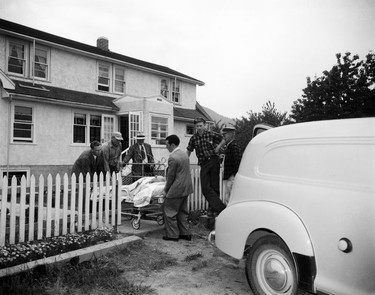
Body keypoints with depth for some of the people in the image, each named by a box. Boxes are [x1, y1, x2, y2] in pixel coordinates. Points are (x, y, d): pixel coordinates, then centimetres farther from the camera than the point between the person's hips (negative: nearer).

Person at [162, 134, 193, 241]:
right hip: (186, 188, 9)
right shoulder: (184, 154, 9)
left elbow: (171, 176, -15)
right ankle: (185, 233, 25)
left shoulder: (172, 158, -19)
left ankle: (172, 235, 12)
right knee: (182, 211, 18)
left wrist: (166, 189, 0)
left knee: (169, 211, 4)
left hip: (177, 189, -9)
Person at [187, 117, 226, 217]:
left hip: (214, 161, -2)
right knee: (205, 188, -9)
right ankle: (220, 207, -8)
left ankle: (212, 208, 9)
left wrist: (218, 147, 2)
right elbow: (189, 151, 19)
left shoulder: (211, 134, 2)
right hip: (203, 164, 3)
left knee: (214, 186, -1)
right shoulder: (193, 138, 8)